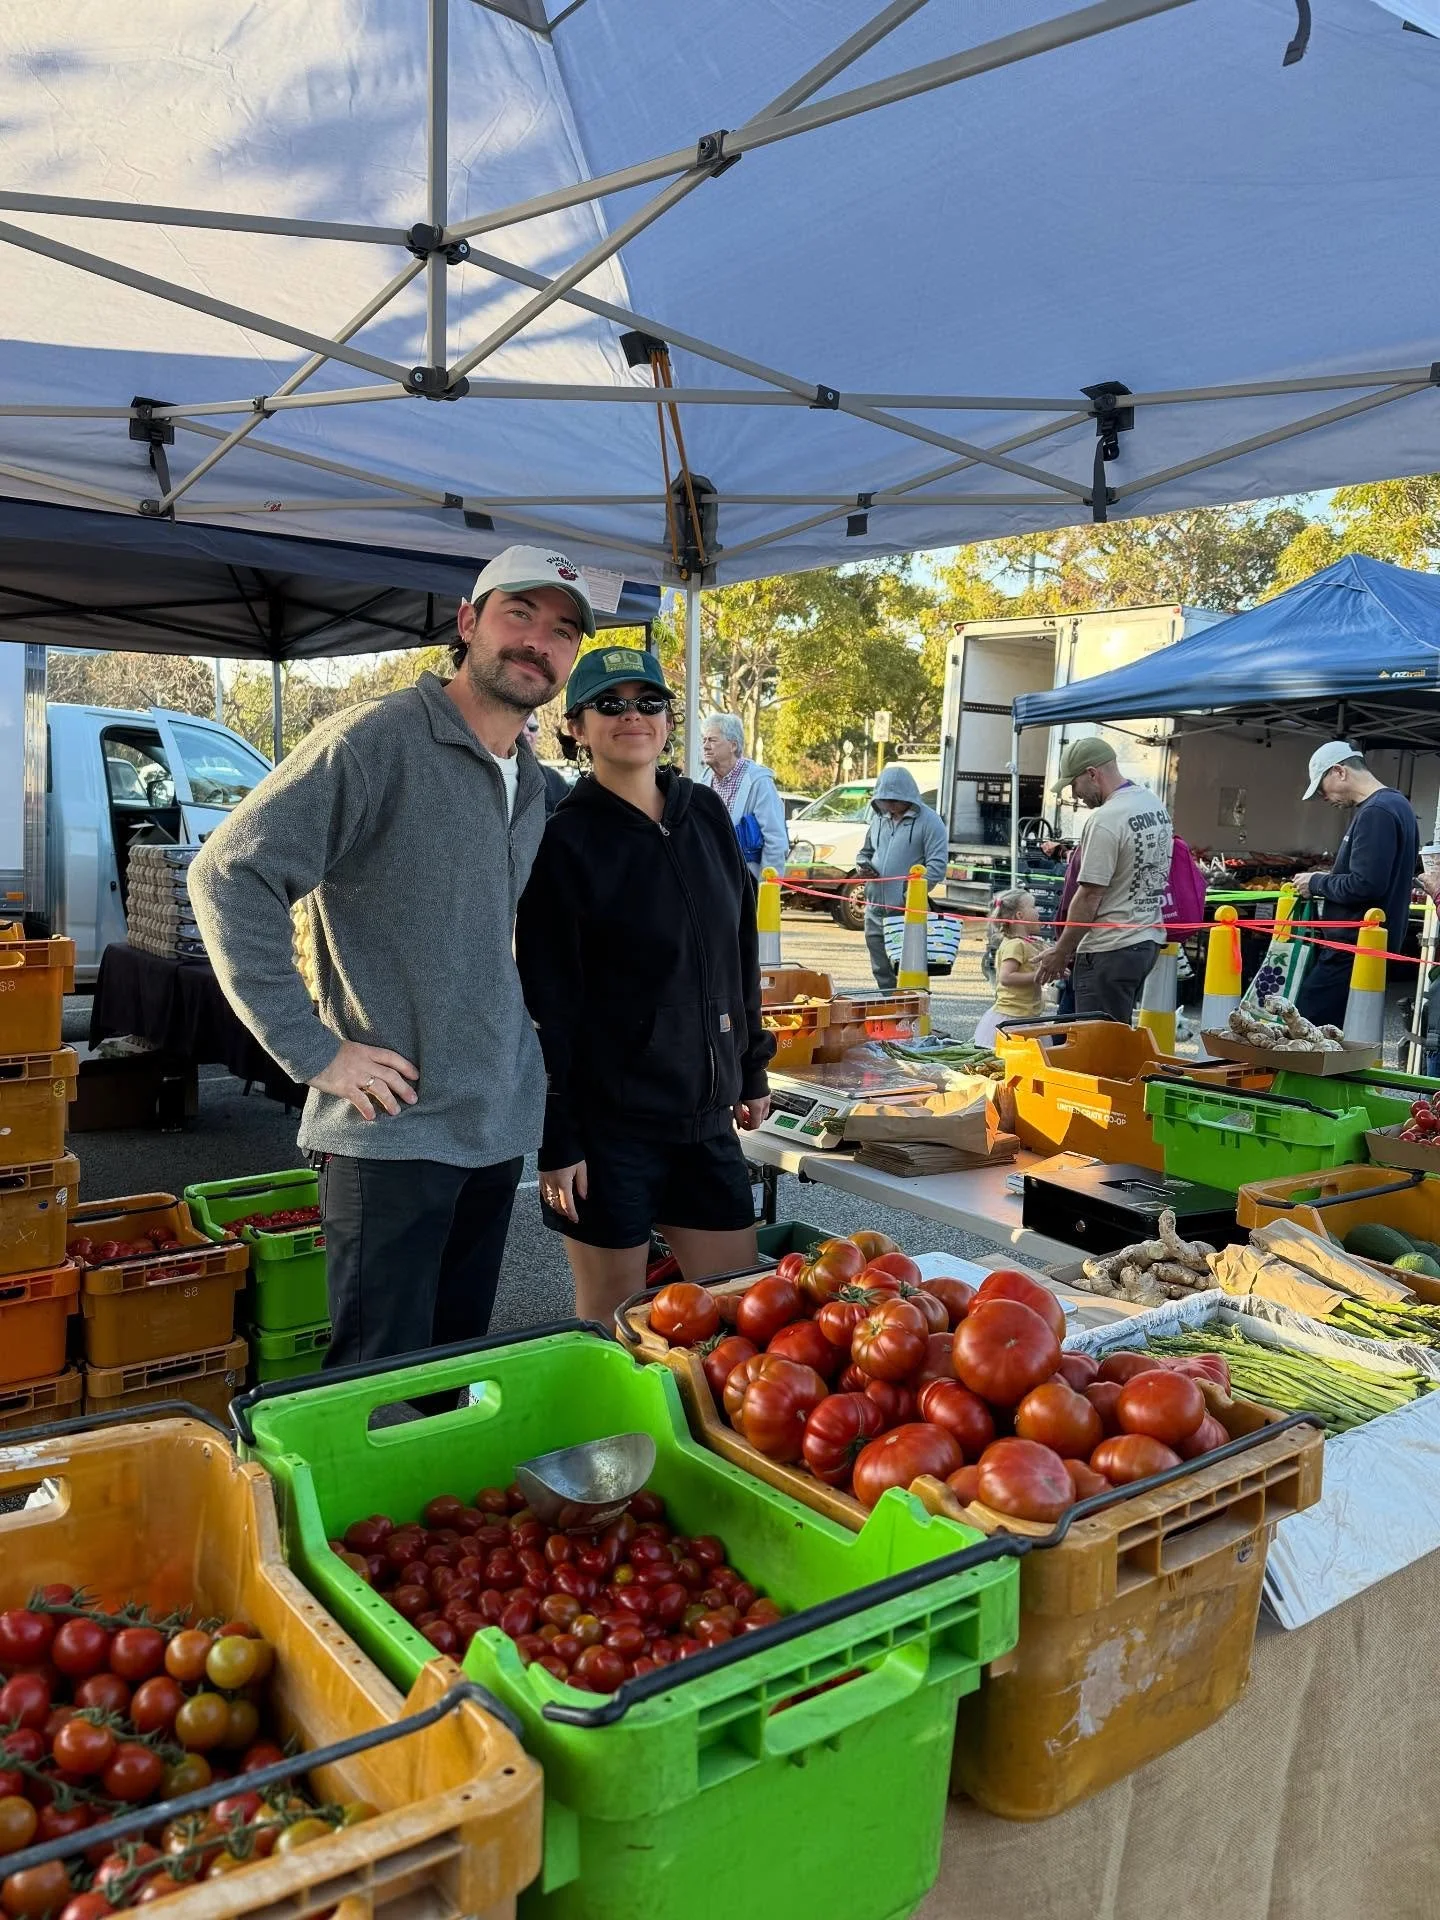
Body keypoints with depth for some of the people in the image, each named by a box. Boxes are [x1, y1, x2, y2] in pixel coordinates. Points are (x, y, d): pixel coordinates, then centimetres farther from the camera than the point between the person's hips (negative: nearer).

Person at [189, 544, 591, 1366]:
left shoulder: (533, 786, 12)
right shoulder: (380, 741, -13)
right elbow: (230, 875, -18)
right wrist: (314, 1051, -18)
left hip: (500, 1128, 8)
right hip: (395, 1127, -7)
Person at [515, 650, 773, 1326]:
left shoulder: (706, 814, 6)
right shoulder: (564, 840, -10)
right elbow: (548, 1004, -12)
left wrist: (751, 1070, 16)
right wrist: (557, 1141, -13)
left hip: (706, 1116, 6)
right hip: (609, 1125, -5)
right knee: (613, 1324, 7)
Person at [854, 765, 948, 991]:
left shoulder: (929, 821, -5)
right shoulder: (879, 819, 16)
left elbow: (937, 865, -12)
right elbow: (865, 851, 29)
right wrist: (862, 865, 5)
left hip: (907, 914, -7)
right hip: (875, 912, 7)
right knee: (882, 972, 11)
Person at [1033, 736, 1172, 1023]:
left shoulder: (1105, 821, -18)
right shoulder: (1155, 805, 11)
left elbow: (1089, 895, -18)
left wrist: (1061, 952, -9)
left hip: (1111, 950, -10)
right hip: (1149, 940, 10)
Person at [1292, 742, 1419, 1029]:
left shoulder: (1375, 813, -16)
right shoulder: (1395, 805, 17)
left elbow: (1365, 885, -24)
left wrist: (1317, 884, -9)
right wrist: (1327, 880, 12)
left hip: (1354, 948, -10)